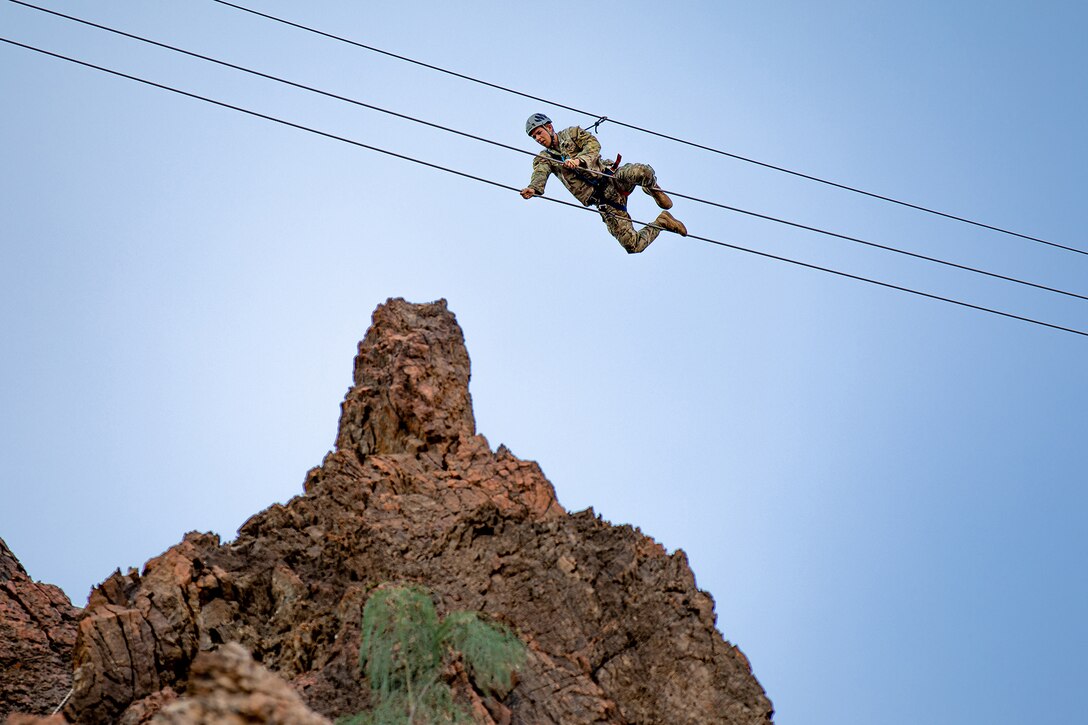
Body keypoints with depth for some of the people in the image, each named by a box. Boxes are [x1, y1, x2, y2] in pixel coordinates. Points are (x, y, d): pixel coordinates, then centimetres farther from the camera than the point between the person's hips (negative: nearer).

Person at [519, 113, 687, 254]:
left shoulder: (572, 133, 11)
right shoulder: (543, 159, 13)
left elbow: (594, 145, -6)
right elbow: (540, 176, -9)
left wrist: (578, 159, -26)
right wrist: (533, 189, -33)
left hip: (613, 179, -2)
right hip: (603, 201, 2)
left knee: (642, 171, -37)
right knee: (633, 245, -13)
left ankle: (656, 193, 0)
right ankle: (661, 222, 17)